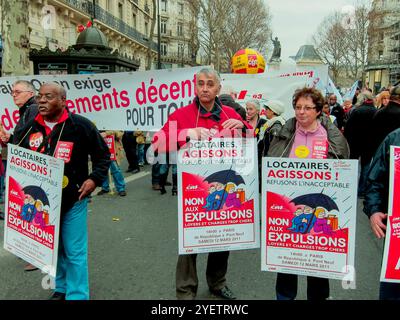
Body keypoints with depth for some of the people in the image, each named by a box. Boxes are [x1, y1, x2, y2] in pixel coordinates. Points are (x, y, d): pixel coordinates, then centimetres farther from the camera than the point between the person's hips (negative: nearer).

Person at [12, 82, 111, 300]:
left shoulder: (80, 125, -9)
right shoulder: (29, 128, 4)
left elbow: (102, 155, -1)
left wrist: (95, 178, -13)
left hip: (73, 200, -4)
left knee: (75, 252, 2)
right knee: (54, 248, 19)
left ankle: (77, 295, 16)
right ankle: (62, 288, 38)